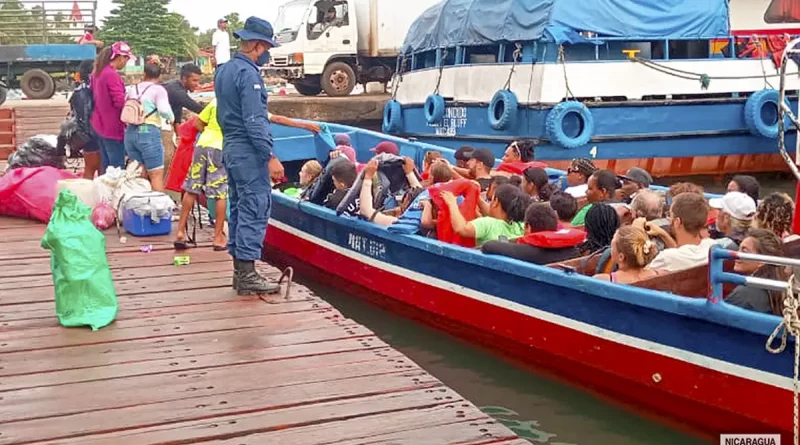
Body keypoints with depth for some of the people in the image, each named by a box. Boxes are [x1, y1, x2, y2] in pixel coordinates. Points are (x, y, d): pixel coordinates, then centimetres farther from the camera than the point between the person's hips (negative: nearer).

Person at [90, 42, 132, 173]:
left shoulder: (98, 72, 10)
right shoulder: (112, 75, -20)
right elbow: (120, 102, -23)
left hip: (100, 125, 10)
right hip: (113, 128, -10)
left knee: (105, 165, 16)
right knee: (117, 168, -5)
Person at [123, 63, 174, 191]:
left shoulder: (133, 89, 16)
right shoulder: (158, 90, -2)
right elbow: (164, 110, -17)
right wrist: (171, 118, 3)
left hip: (130, 132, 6)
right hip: (149, 132, -6)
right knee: (156, 175, -3)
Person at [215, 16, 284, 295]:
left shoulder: (224, 71, 14)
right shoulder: (248, 73, -16)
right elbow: (254, 121, -21)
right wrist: (270, 156, -21)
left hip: (230, 147, 10)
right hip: (249, 151, -10)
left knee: (239, 208, 13)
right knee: (255, 211, -7)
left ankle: (239, 270, 17)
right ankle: (247, 275, -7)